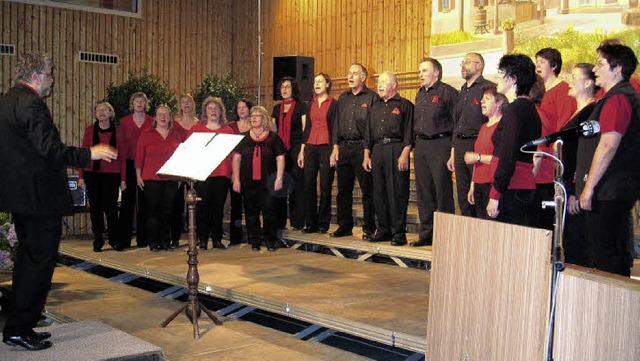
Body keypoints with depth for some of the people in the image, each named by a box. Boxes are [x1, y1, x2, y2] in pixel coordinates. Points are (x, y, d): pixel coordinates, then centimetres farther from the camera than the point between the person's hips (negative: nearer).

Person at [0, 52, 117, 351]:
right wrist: (90, 154, -15)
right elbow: (51, 150, -24)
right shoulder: (31, 104, -17)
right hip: (39, 195, -11)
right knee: (41, 259, -3)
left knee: (29, 258, 17)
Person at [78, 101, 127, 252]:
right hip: (92, 173, 1)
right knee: (95, 207, 5)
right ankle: (97, 241, 15)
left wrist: (123, 178, 0)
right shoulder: (90, 130, 6)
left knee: (111, 207, -2)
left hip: (111, 174, -1)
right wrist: (81, 176, -2)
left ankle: (114, 239, 12)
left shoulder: (116, 131, 5)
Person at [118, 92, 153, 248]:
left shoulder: (152, 122, 6)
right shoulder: (124, 122, 8)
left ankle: (143, 238, 11)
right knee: (128, 200, 1)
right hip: (129, 164, 0)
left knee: (144, 201, 3)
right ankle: (124, 239, 7)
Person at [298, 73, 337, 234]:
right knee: (309, 185, 3)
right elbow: (307, 128, 16)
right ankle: (310, 223, 10)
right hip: (310, 147, 5)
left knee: (325, 187, -2)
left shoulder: (333, 103, 0)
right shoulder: (311, 105, 15)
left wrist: (334, 151, -12)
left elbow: (335, 128, -5)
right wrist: (302, 151, 11)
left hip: (326, 147, -5)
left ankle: (323, 223, 6)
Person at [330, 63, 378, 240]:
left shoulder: (371, 97, -2)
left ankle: (368, 228, 5)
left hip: (362, 147, -6)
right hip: (344, 148, 6)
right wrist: (336, 147, 10)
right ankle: (345, 226, 19)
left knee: (367, 190, -2)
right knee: (343, 190, 9)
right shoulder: (343, 98, 16)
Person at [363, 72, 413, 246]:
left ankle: (399, 232, -1)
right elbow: (368, 133, 22)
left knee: (397, 193, -6)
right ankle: (383, 230, 15)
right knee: (379, 193, 6)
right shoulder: (375, 108, 22)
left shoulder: (404, 105, 3)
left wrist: (404, 154, -15)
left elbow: (408, 133, -5)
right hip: (377, 151, 6)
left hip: (396, 150, -6)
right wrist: (366, 155, 13)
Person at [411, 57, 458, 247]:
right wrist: (415, 143, 16)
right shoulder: (420, 94, 19)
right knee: (424, 193, 10)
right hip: (420, 145, 8)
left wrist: (454, 150, -14)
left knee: (443, 192, -5)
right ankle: (426, 233, 17)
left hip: (440, 145, -8)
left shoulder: (447, 92, -4)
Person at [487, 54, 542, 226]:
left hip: (512, 189, -10)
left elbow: (508, 157, -18)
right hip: (527, 186, 10)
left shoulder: (515, 109, -12)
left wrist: (495, 195, -17)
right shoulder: (530, 107, 16)